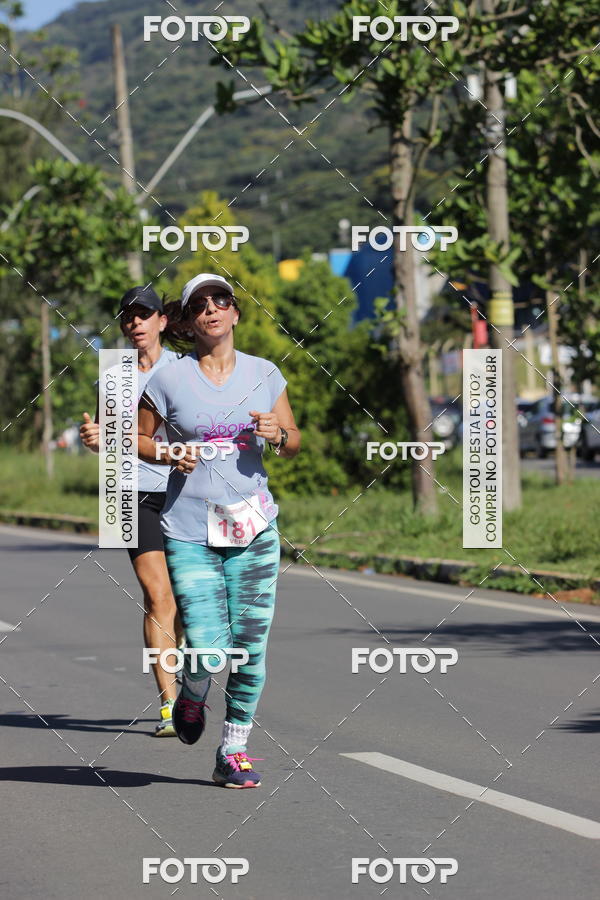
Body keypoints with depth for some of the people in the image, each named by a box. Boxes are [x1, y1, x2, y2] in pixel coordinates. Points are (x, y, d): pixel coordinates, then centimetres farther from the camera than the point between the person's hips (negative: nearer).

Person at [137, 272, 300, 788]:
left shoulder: (264, 374, 6)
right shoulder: (168, 379, -1)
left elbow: (293, 445, 13)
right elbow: (138, 438, 10)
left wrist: (278, 434, -9)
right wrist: (170, 454, -9)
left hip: (254, 528, 2)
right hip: (190, 531, -2)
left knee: (251, 643, -2)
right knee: (207, 649, -10)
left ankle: (235, 749, 14)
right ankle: (192, 695, 26)